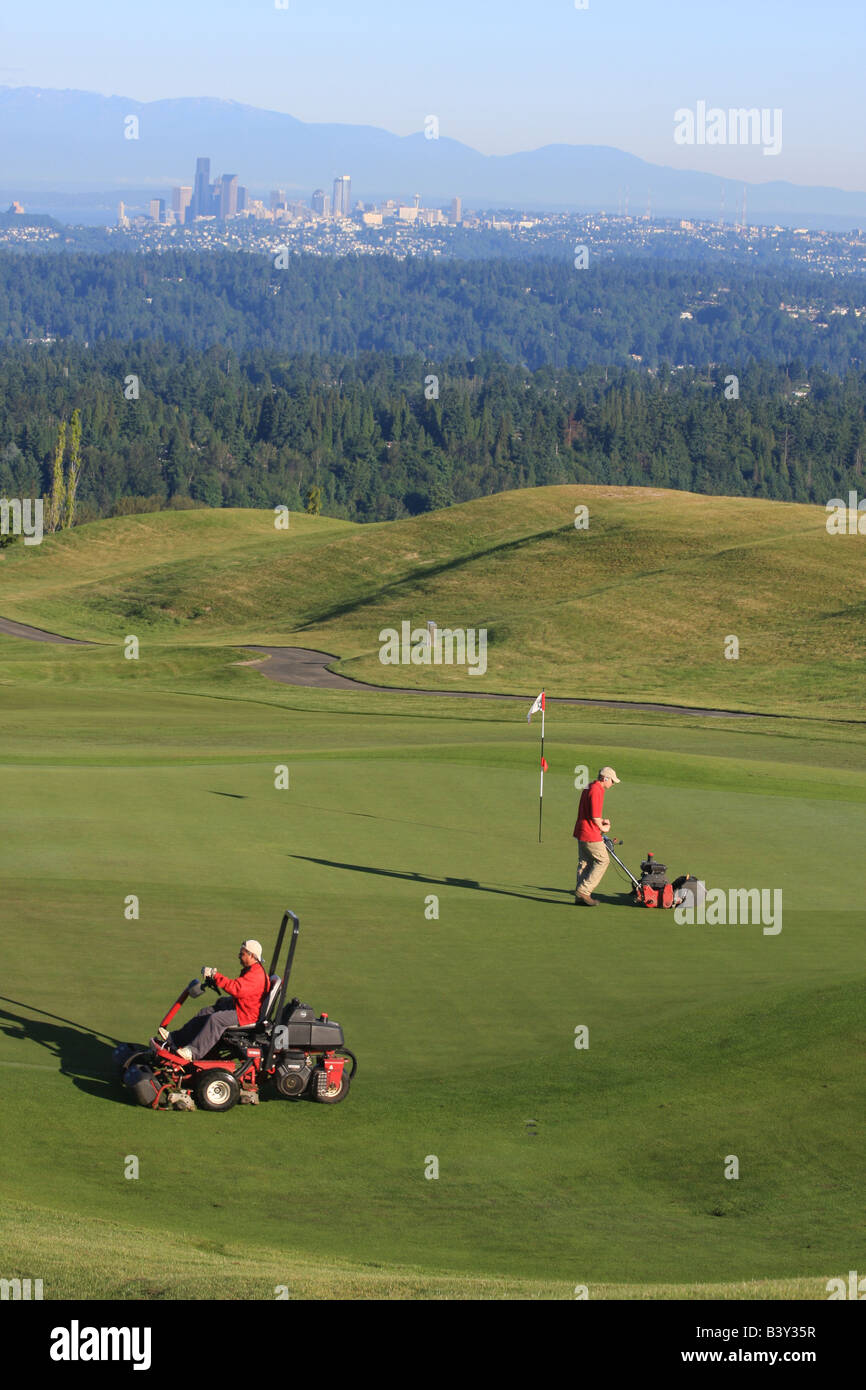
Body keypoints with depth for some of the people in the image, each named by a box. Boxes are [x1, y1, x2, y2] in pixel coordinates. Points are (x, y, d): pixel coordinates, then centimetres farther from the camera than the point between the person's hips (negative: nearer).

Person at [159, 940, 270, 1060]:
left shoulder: (257, 974, -21)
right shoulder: (249, 970, 16)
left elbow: (237, 989, -33)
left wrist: (215, 975, -31)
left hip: (246, 1014, -11)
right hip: (236, 1005, 11)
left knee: (215, 1019, -29)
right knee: (204, 1013, 5)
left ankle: (193, 1052, -34)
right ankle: (174, 1039, 6)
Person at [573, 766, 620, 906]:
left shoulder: (588, 788, 16)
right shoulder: (596, 791, -18)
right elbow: (594, 816, -20)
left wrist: (602, 820, 14)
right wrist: (602, 827, -2)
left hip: (581, 831, 10)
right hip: (590, 834, -10)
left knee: (585, 862, 12)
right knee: (603, 860, -3)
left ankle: (580, 897, 13)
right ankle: (584, 890, -5)